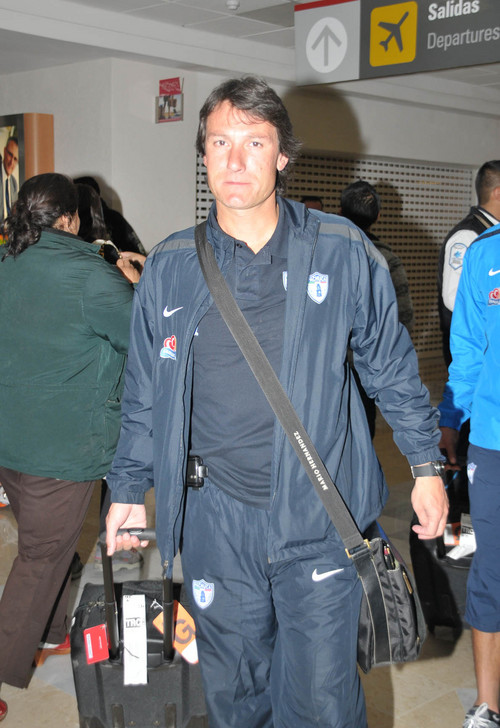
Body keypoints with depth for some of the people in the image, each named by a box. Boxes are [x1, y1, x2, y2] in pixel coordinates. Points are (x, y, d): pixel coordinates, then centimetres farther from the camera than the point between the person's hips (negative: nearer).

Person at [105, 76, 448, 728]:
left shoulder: (341, 252, -2)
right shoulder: (169, 267, 2)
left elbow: (392, 364, 7)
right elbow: (144, 393, 11)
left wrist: (426, 464, 8)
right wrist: (129, 488, 14)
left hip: (319, 511, -1)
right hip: (214, 515, 2)